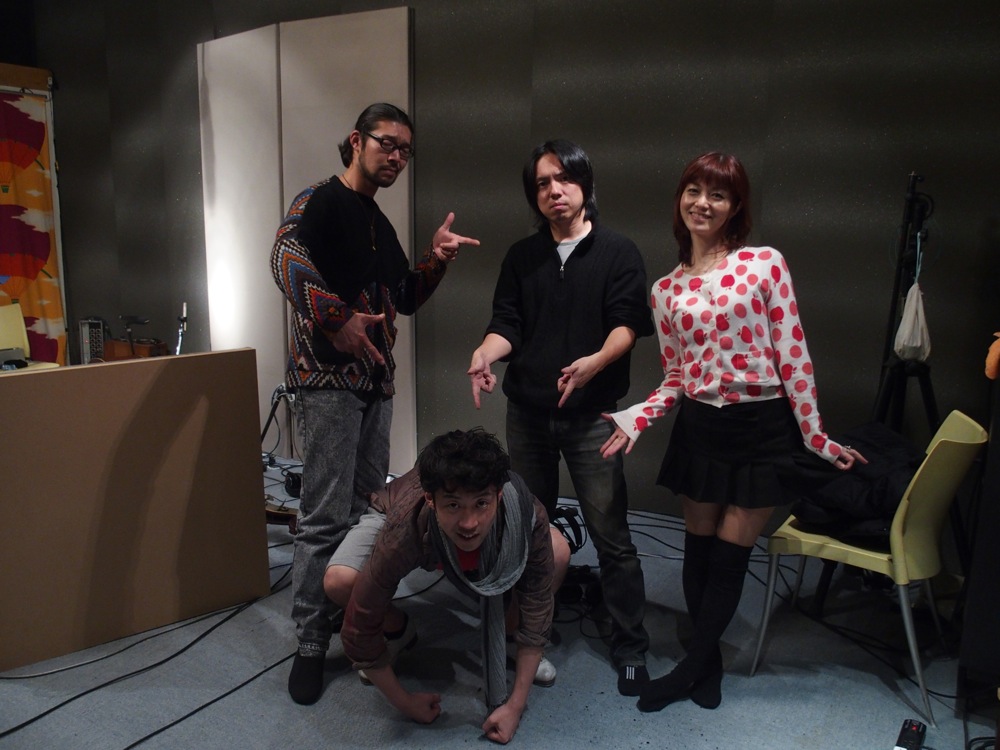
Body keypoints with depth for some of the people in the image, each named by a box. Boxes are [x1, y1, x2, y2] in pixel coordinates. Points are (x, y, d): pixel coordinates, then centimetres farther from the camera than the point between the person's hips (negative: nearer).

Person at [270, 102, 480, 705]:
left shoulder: (381, 224, 21)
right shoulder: (320, 200, -3)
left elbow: (405, 300, 22)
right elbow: (287, 258, -23)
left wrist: (436, 260, 7)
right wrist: (337, 320, -31)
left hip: (377, 379, 8)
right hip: (329, 377, -8)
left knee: (368, 508, 13)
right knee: (327, 517, -6)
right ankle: (311, 645, 6)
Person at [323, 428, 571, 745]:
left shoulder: (526, 515, -38)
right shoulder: (401, 535, -43)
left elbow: (537, 607, -24)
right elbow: (359, 634, -30)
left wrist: (515, 705, -21)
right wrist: (405, 703, -16)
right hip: (396, 514, -1)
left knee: (557, 555, -21)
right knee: (339, 581, -28)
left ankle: (508, 638, 8)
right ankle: (397, 632, 7)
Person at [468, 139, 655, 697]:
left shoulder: (619, 252, 1)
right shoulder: (522, 257, 12)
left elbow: (628, 324, -9)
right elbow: (506, 323, 5)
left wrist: (596, 361, -29)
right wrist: (486, 353, -17)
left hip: (592, 414, -4)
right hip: (528, 412, 4)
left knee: (611, 534, -1)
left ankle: (631, 648, 15)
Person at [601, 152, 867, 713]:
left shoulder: (766, 263, -4)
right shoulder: (667, 289, 6)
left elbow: (793, 355, -6)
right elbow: (676, 378, 9)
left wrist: (816, 437, -6)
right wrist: (636, 419, -6)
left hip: (763, 429, -3)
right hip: (700, 429, 3)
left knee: (730, 556, 6)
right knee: (699, 551, 11)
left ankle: (692, 667, 25)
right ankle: (710, 664, 32)